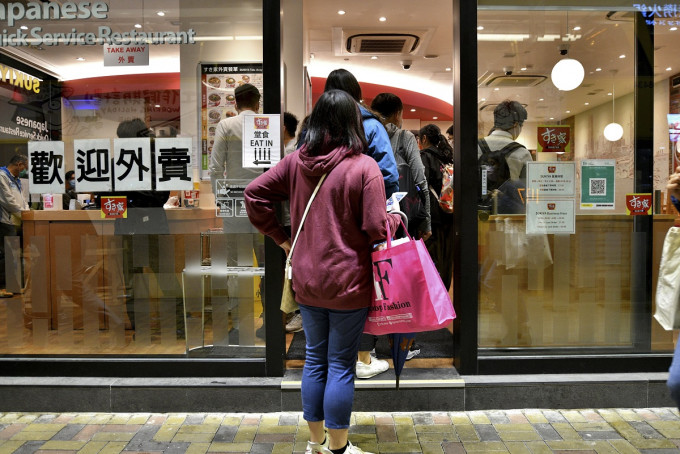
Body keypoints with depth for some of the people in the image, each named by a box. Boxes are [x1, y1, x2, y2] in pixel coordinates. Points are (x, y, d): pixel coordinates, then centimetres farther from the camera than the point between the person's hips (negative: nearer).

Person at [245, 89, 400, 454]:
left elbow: (254, 193, 2)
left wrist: (280, 237, 7)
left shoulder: (296, 161, 0)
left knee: (314, 359, 18)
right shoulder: (364, 167, -14)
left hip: (306, 280, 5)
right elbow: (376, 229, -15)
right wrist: (397, 217, 6)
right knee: (341, 365, 8)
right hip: (348, 282, -4)